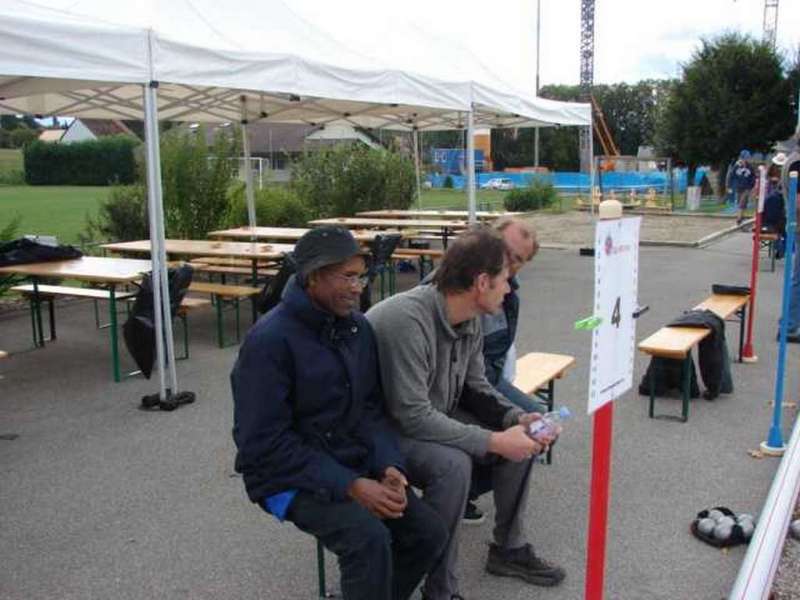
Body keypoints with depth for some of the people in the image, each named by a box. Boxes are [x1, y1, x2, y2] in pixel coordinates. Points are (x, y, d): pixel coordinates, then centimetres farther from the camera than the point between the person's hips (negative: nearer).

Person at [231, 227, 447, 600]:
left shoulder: (357, 327, 1)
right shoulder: (269, 340, -20)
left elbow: (371, 410, 7)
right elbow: (265, 443, -22)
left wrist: (389, 466, -12)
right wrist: (349, 485, -26)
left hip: (354, 465, 7)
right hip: (291, 475, -6)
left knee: (429, 533, -5)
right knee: (369, 538, -29)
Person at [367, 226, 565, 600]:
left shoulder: (470, 318, -5)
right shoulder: (406, 320, -33)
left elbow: (475, 387, 7)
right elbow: (413, 417, -33)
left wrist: (517, 418, -11)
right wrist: (493, 441, -29)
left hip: (433, 419, 9)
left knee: (521, 439, 0)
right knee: (452, 464, -33)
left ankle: (509, 548, 19)